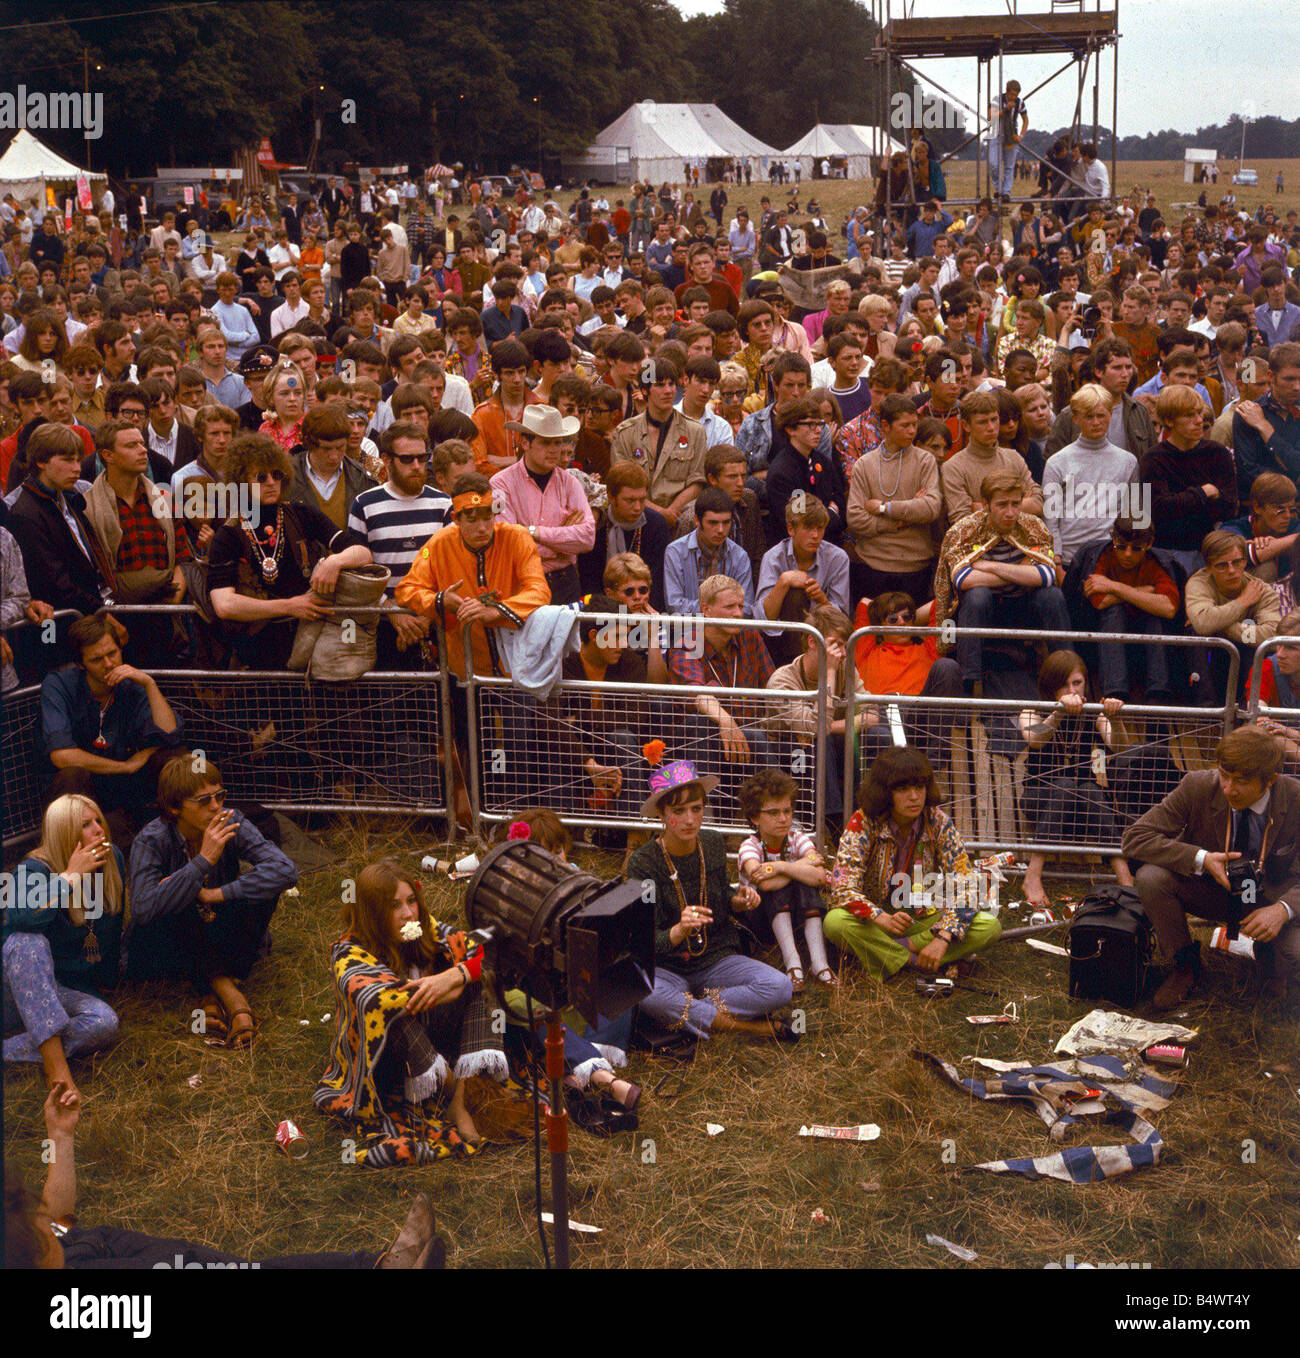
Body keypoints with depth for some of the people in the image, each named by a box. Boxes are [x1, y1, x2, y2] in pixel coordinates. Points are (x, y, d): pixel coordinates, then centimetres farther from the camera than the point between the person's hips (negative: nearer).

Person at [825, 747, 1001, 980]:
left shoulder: (938, 821, -9)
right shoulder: (863, 823, -15)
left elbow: (965, 884, -13)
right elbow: (843, 887, -23)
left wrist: (942, 938, -28)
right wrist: (882, 918, -41)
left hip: (923, 921, 2)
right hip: (876, 920, -2)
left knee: (990, 927, -21)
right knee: (836, 922, -35)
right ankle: (915, 960, -22)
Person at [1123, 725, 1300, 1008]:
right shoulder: (1198, 787, -19)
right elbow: (1134, 838, -19)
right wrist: (1200, 859, -31)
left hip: (1272, 898, -1)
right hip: (1210, 893, 1)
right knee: (1150, 876, -28)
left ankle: (1272, 967, 10)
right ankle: (1186, 963, -2)